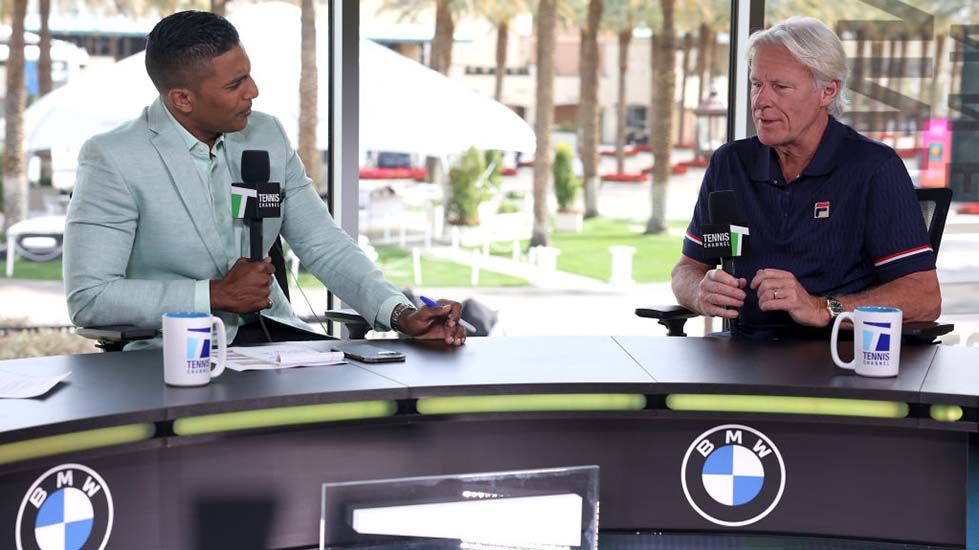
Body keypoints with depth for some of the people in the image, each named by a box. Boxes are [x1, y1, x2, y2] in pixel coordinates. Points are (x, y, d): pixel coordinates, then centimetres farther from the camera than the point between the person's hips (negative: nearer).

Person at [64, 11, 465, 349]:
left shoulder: (267, 135, 5)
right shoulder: (112, 159, -12)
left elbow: (324, 246, 7)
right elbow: (86, 298, -15)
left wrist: (401, 315, -9)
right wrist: (217, 294, -16)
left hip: (272, 334, 7)